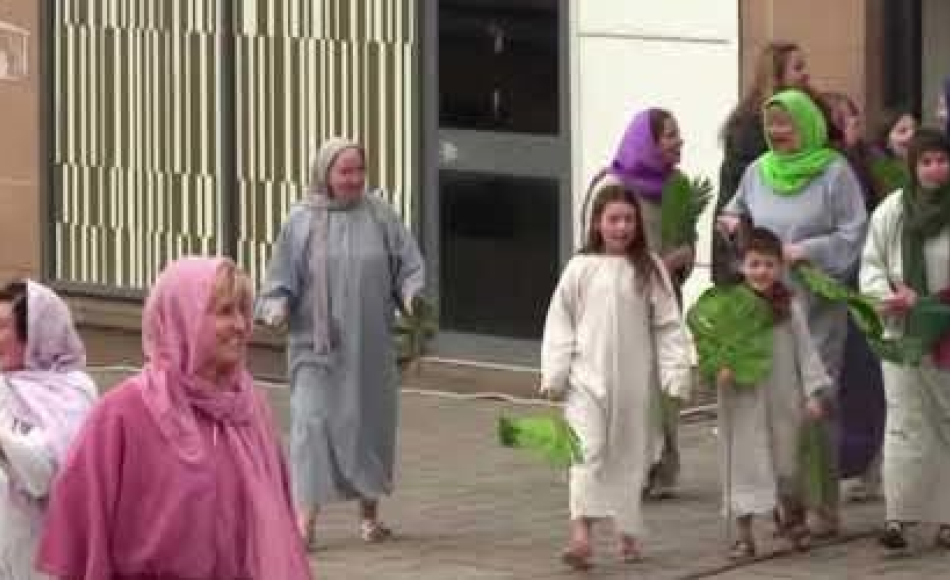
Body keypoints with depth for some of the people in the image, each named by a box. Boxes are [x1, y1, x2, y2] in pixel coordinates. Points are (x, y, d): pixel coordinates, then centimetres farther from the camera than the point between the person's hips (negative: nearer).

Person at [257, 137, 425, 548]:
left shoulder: (381, 216, 3)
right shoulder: (301, 221, 1)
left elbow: (408, 266, 4)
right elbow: (282, 276, 3)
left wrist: (412, 296, -15)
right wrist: (277, 308, -15)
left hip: (370, 346, 2)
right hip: (316, 344, -2)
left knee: (370, 422, 9)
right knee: (313, 423, -10)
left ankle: (369, 513, 26)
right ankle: (305, 520, -11)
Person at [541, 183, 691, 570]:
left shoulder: (649, 270, 2)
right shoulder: (580, 269, 0)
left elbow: (667, 327, 2)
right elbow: (560, 325, 3)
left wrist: (675, 375, -3)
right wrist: (554, 375, -1)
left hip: (635, 382, 1)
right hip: (588, 378, -1)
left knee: (630, 458, 10)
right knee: (589, 452, -13)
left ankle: (628, 534, 23)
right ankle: (581, 535, -19)